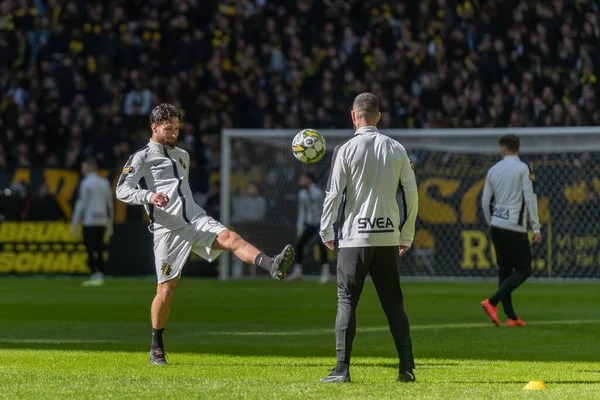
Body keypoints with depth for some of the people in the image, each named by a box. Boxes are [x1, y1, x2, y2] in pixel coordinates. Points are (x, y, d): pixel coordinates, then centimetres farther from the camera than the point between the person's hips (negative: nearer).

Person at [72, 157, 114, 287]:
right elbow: (110, 205, 15)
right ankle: (100, 277, 6)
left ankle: (95, 276, -13)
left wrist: (75, 224, -6)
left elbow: (81, 204, -10)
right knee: (99, 250, 9)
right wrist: (109, 225, 21)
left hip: (89, 222, -6)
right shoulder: (105, 183, 13)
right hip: (102, 221, 6)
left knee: (91, 250, -6)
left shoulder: (86, 183, -6)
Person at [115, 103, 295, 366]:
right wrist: (148, 196, -27)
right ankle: (157, 348, 13)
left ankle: (273, 267, -48)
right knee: (166, 288, -2)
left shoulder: (182, 156, 21)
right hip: (167, 230, -4)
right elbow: (122, 191, -10)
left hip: (195, 220, 4)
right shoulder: (141, 159, 0)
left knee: (230, 238, -24)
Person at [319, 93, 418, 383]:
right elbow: (411, 193, 7)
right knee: (393, 303, 8)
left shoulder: (347, 150, -5)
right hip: (388, 236, 3)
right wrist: (406, 236, 15)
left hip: (354, 237, -3)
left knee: (346, 301, 1)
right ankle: (407, 367, 5)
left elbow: (334, 193, -7)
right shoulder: (397, 150, 6)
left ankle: (342, 368, -5)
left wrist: (327, 232, 3)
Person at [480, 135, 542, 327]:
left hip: (496, 225, 6)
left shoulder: (493, 170, 9)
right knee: (523, 270, 0)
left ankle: (511, 316, 7)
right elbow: (530, 199, -11)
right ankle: (492, 302, -15)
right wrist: (536, 228, -8)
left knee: (505, 270, 10)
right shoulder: (523, 169, -6)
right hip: (515, 227, -6)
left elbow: (485, 202, 11)